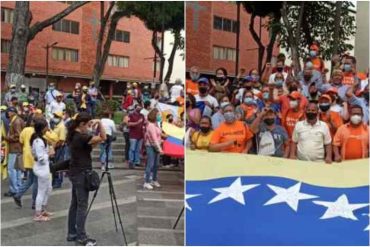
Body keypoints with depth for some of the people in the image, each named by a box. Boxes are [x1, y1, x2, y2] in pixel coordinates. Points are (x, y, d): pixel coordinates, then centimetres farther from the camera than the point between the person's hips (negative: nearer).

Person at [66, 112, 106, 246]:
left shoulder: (74, 135, 9)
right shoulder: (81, 137, -20)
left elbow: (91, 144, 13)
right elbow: (103, 138, -20)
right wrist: (99, 123, -14)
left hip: (76, 173, 10)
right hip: (81, 175, -10)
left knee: (75, 204, 13)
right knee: (82, 206, -3)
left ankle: (72, 233, 20)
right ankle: (81, 237, 3)